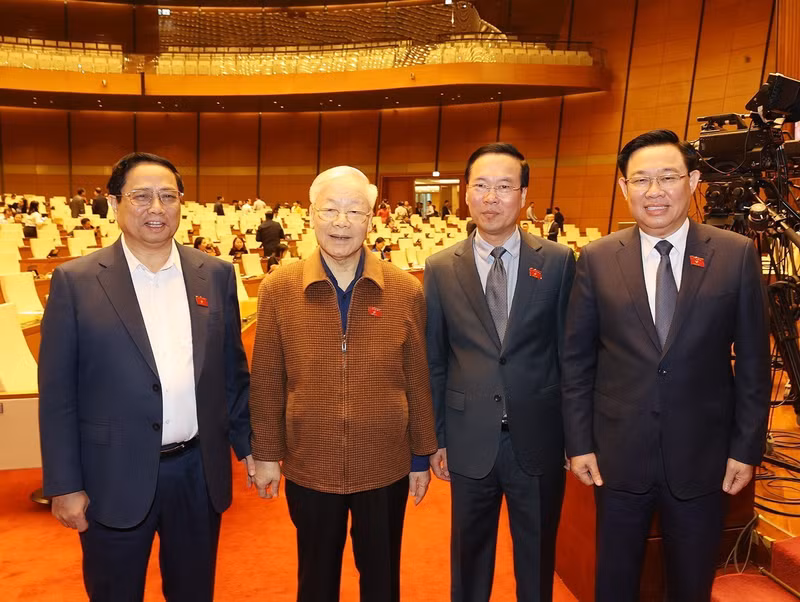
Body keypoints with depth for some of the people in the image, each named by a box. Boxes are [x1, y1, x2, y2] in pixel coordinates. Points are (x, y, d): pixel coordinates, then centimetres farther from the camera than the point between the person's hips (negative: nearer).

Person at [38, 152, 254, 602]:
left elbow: (233, 370, 6)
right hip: (114, 478, -2)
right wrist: (65, 484, -5)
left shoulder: (216, 275, 0)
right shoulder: (76, 281, -6)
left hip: (200, 473, 2)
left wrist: (248, 444, 7)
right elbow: (57, 392, -5)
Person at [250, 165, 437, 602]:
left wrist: (422, 454, 3)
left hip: (386, 468, 1)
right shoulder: (278, 290, -8)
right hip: (308, 468, 0)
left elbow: (418, 380, -2)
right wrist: (266, 454, 1)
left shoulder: (406, 291, -8)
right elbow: (267, 381, -3)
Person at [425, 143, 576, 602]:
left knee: (538, 559, 20)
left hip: (538, 440, 0)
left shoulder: (558, 262, -4)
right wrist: (435, 438, 3)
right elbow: (434, 361, 1)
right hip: (470, 440, 1)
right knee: (469, 555, 21)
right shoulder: (441, 269, -3)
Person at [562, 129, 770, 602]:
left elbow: (753, 361, -1)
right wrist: (579, 442, -2)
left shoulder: (737, 255, -5)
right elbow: (577, 358, -2)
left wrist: (747, 448, -1)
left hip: (703, 455, 0)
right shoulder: (598, 258, -5)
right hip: (618, 453, 0)